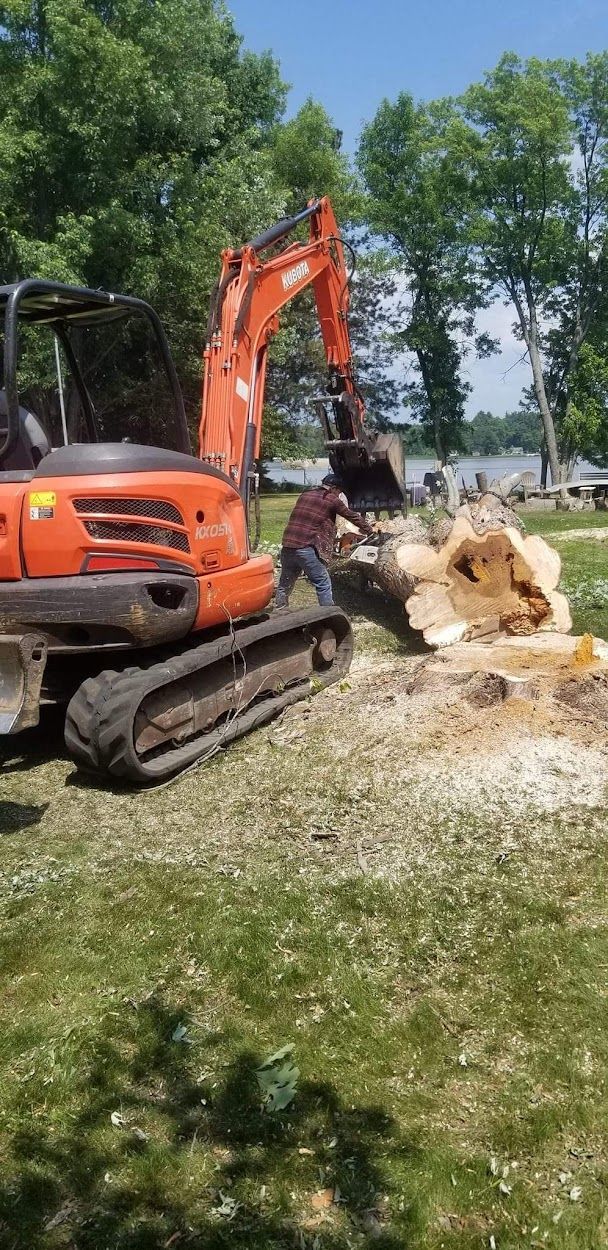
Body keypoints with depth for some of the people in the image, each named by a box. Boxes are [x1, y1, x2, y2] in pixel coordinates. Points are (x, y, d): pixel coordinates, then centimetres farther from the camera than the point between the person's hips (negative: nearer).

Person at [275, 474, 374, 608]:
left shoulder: (305, 495, 19)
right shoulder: (331, 499, 3)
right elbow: (352, 516, 13)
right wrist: (369, 529, 28)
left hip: (287, 546, 6)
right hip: (306, 547, -6)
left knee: (285, 585, 17)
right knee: (323, 585, 3)